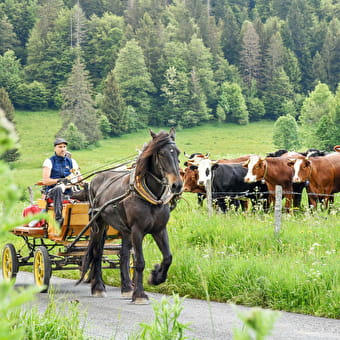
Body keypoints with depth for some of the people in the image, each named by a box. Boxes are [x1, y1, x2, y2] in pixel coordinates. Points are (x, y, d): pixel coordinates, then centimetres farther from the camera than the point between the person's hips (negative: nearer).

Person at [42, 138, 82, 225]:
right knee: (59, 188, -40)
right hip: (52, 191, -4)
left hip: (68, 192, 4)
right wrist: (59, 180, -22)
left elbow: (78, 178, 9)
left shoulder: (71, 161, 17)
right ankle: (58, 218, -51)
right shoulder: (49, 161, 5)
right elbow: (45, 181, -6)